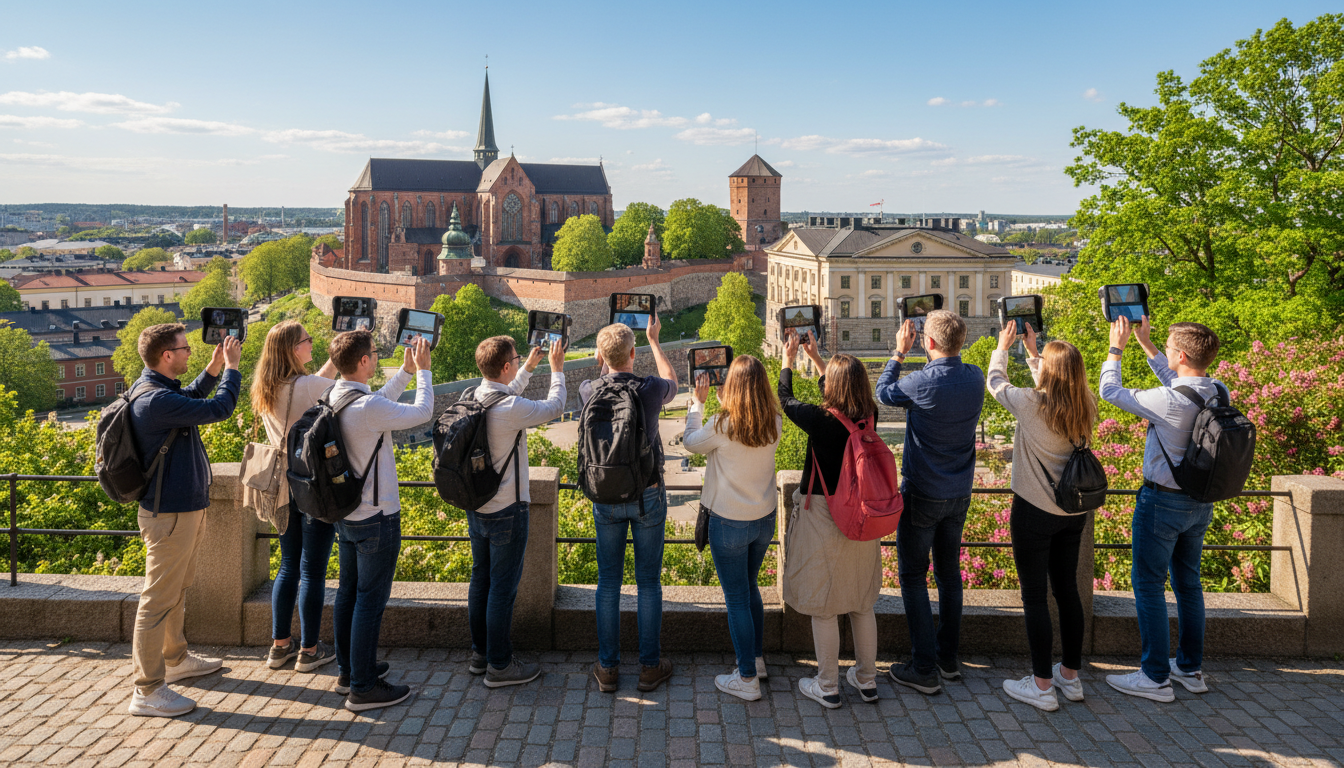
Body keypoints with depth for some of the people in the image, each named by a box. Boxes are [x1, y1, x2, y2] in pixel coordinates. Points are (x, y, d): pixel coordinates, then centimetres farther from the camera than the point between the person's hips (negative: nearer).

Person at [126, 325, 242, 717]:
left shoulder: (153, 388, 6)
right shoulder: (156, 400, -26)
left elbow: (191, 398, 26)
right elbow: (218, 409, -26)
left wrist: (214, 368, 12)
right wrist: (231, 367, -11)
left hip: (184, 507, 11)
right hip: (170, 514, -11)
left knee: (178, 589, 24)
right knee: (159, 599, -3)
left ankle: (176, 659, 41)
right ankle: (147, 691, 5)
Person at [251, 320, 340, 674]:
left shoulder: (267, 392, 4)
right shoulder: (311, 387, -19)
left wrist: (339, 353, 17)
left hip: (284, 489, 7)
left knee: (288, 566, 18)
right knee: (313, 571, 3)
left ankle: (280, 645, 25)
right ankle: (309, 651, 12)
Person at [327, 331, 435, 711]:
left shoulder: (334, 397, 1)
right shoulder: (367, 407, -25)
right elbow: (422, 412, -13)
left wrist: (406, 370, 20)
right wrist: (422, 370, 0)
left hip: (345, 513, 9)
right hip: (376, 517, -9)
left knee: (349, 592, 18)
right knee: (370, 600, 0)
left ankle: (349, 670, 32)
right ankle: (363, 688, 8)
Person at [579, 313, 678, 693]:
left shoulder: (589, 390, -9)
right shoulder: (651, 389, -14)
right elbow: (672, 383, 13)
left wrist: (605, 362, 27)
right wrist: (654, 340, 22)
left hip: (606, 497, 2)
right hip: (647, 496, -1)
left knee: (609, 580, 10)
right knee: (649, 582, 8)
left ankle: (607, 667, 17)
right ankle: (650, 666, 17)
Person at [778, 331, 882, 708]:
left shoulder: (821, 419, -19)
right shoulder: (869, 417, -5)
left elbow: (786, 401, 0)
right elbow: (841, 396, 16)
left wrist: (788, 361, 15)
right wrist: (816, 358, 25)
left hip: (822, 517, -6)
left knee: (823, 607, 6)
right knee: (862, 602, 18)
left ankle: (828, 687, 16)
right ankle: (867, 679, 29)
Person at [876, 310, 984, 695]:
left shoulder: (924, 382, -22)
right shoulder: (975, 378, -5)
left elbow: (884, 392, -3)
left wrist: (899, 352, 7)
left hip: (922, 496, -6)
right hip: (960, 494, 6)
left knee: (913, 577, 4)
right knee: (949, 572, 17)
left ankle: (925, 669, 6)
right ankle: (948, 658, 27)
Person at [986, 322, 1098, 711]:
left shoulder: (1031, 403, -19)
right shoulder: (1085, 407, -3)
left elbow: (995, 382, 1)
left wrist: (1003, 348, 18)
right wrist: (1032, 351, 28)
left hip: (1035, 511, -6)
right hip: (1074, 510, 6)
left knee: (1034, 595, 2)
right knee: (1067, 589, 16)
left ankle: (1042, 685, 8)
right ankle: (1071, 675, 27)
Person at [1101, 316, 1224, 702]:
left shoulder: (1170, 402, -26)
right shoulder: (1218, 392, -2)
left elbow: (1110, 391, -13)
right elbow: (1174, 379, 18)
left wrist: (1116, 347, -1)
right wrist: (1144, 341, 21)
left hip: (1162, 501, -8)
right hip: (1200, 501, 8)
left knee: (1148, 584, 2)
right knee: (1188, 583, 18)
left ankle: (1156, 677, 7)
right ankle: (1191, 668, 29)